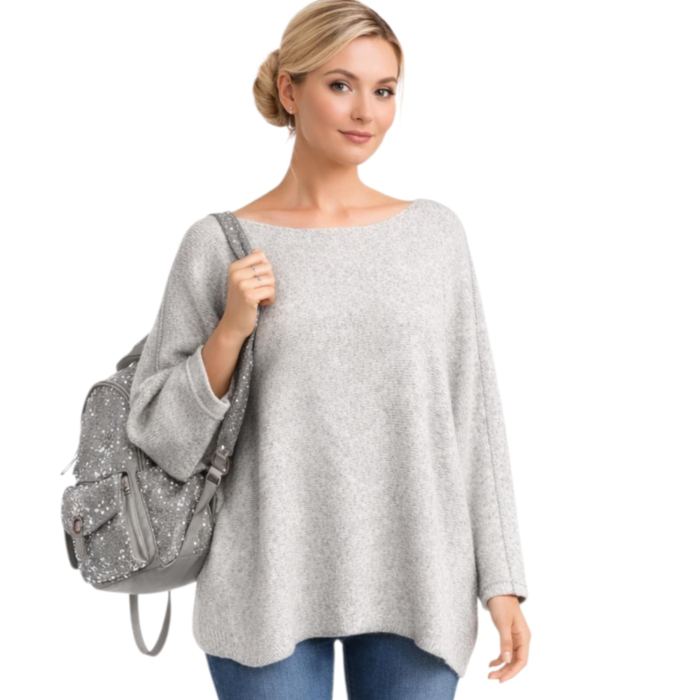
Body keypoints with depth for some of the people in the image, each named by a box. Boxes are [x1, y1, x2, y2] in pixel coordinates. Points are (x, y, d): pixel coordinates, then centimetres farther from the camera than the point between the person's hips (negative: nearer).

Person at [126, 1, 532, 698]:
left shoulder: (436, 232, 3)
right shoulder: (220, 244, -2)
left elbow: (474, 415, 4)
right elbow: (162, 433, 1)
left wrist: (502, 581, 2)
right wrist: (230, 330, -14)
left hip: (415, 589, 2)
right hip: (270, 590, -1)